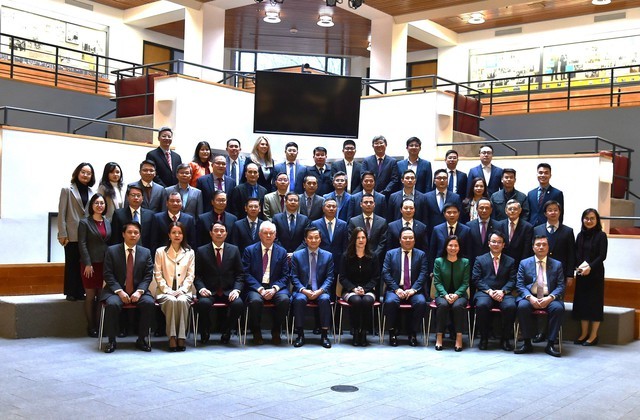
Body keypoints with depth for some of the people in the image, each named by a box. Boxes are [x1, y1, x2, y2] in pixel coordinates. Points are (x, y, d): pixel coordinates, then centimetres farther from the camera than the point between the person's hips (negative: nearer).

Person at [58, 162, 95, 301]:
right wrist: (62, 234, -9)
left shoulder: (92, 192, 12)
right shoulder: (67, 190, 3)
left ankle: (81, 292, 11)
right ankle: (71, 293, 10)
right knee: (72, 263, 3)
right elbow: (61, 213, -2)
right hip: (72, 235, -3)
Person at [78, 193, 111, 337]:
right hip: (90, 264, -4)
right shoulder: (85, 222, -3)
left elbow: (110, 242, 12)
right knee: (90, 296, 2)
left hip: (105, 263, 4)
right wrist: (87, 264, -14)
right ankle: (91, 327, 9)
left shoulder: (108, 222, 11)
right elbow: (82, 244, -8)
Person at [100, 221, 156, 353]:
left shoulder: (146, 252, 9)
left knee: (149, 303, -27)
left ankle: (141, 339, -12)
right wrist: (119, 291, -16)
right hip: (116, 291, -1)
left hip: (138, 291, 2)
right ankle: (111, 341, -16)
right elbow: (108, 274, -2)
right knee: (112, 304, -33)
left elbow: (148, 276, 4)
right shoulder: (112, 251, 4)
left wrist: (139, 291, -14)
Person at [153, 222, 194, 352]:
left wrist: (181, 290, -10)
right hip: (165, 292, 0)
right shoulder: (160, 252, 9)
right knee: (171, 301, -34)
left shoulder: (190, 253, 12)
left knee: (182, 301, -33)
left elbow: (190, 275, 6)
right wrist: (168, 290, -10)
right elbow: (158, 275, 3)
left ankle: (181, 338, -32)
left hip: (184, 291, 1)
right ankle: (172, 337, -33)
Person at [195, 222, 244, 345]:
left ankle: (226, 332, -2)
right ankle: (205, 332, -4)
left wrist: (237, 289, -9)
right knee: (203, 303, -34)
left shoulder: (234, 250, 10)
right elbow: (197, 275, 5)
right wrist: (201, 288, -14)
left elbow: (240, 274, 8)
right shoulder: (201, 251, 7)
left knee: (238, 303, -30)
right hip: (209, 292, -1)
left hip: (228, 291, 1)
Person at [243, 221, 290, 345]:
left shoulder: (282, 252, 11)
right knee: (255, 300, -34)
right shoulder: (249, 250, 6)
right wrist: (259, 289, -15)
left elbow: (285, 276, 7)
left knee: (284, 299, -30)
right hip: (256, 287, -1)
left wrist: (274, 288, -12)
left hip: (276, 287, 1)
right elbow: (246, 274, -1)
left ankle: (276, 332, -6)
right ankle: (256, 333, -8)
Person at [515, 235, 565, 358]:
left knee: (558, 308, -31)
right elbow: (519, 284, 3)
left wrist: (550, 298, -16)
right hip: (530, 297, 0)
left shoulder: (557, 264, 12)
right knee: (522, 306, -32)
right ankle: (527, 343, -20)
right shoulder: (524, 263, 10)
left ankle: (550, 344, -20)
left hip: (549, 298, 0)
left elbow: (561, 286, 4)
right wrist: (530, 297, -16)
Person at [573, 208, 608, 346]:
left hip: (596, 273, -4)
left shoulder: (601, 235, -3)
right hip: (581, 273, 4)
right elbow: (576, 254, 6)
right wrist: (581, 264, -13)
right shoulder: (580, 235, 10)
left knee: (595, 302, 0)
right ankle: (584, 333, 15)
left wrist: (590, 267, -20)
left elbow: (602, 256, -9)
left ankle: (593, 335, 7)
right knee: (581, 301, 6)